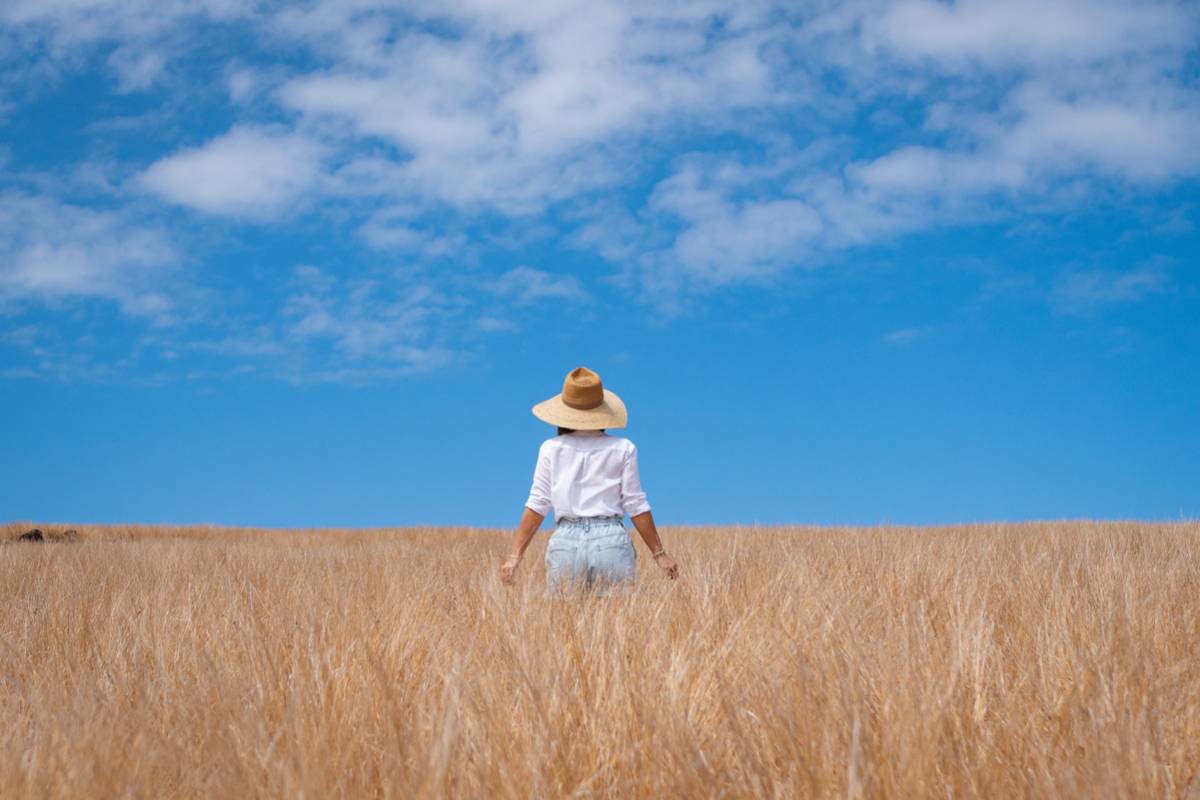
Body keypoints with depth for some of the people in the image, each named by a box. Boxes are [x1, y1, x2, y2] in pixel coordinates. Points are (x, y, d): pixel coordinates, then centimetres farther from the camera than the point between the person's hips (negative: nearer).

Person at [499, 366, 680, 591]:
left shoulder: (552, 449, 5)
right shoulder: (622, 448, 4)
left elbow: (537, 505, 2)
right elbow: (636, 505, 3)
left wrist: (515, 555, 5)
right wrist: (659, 554, 8)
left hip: (566, 542, 1)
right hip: (612, 541, 0)